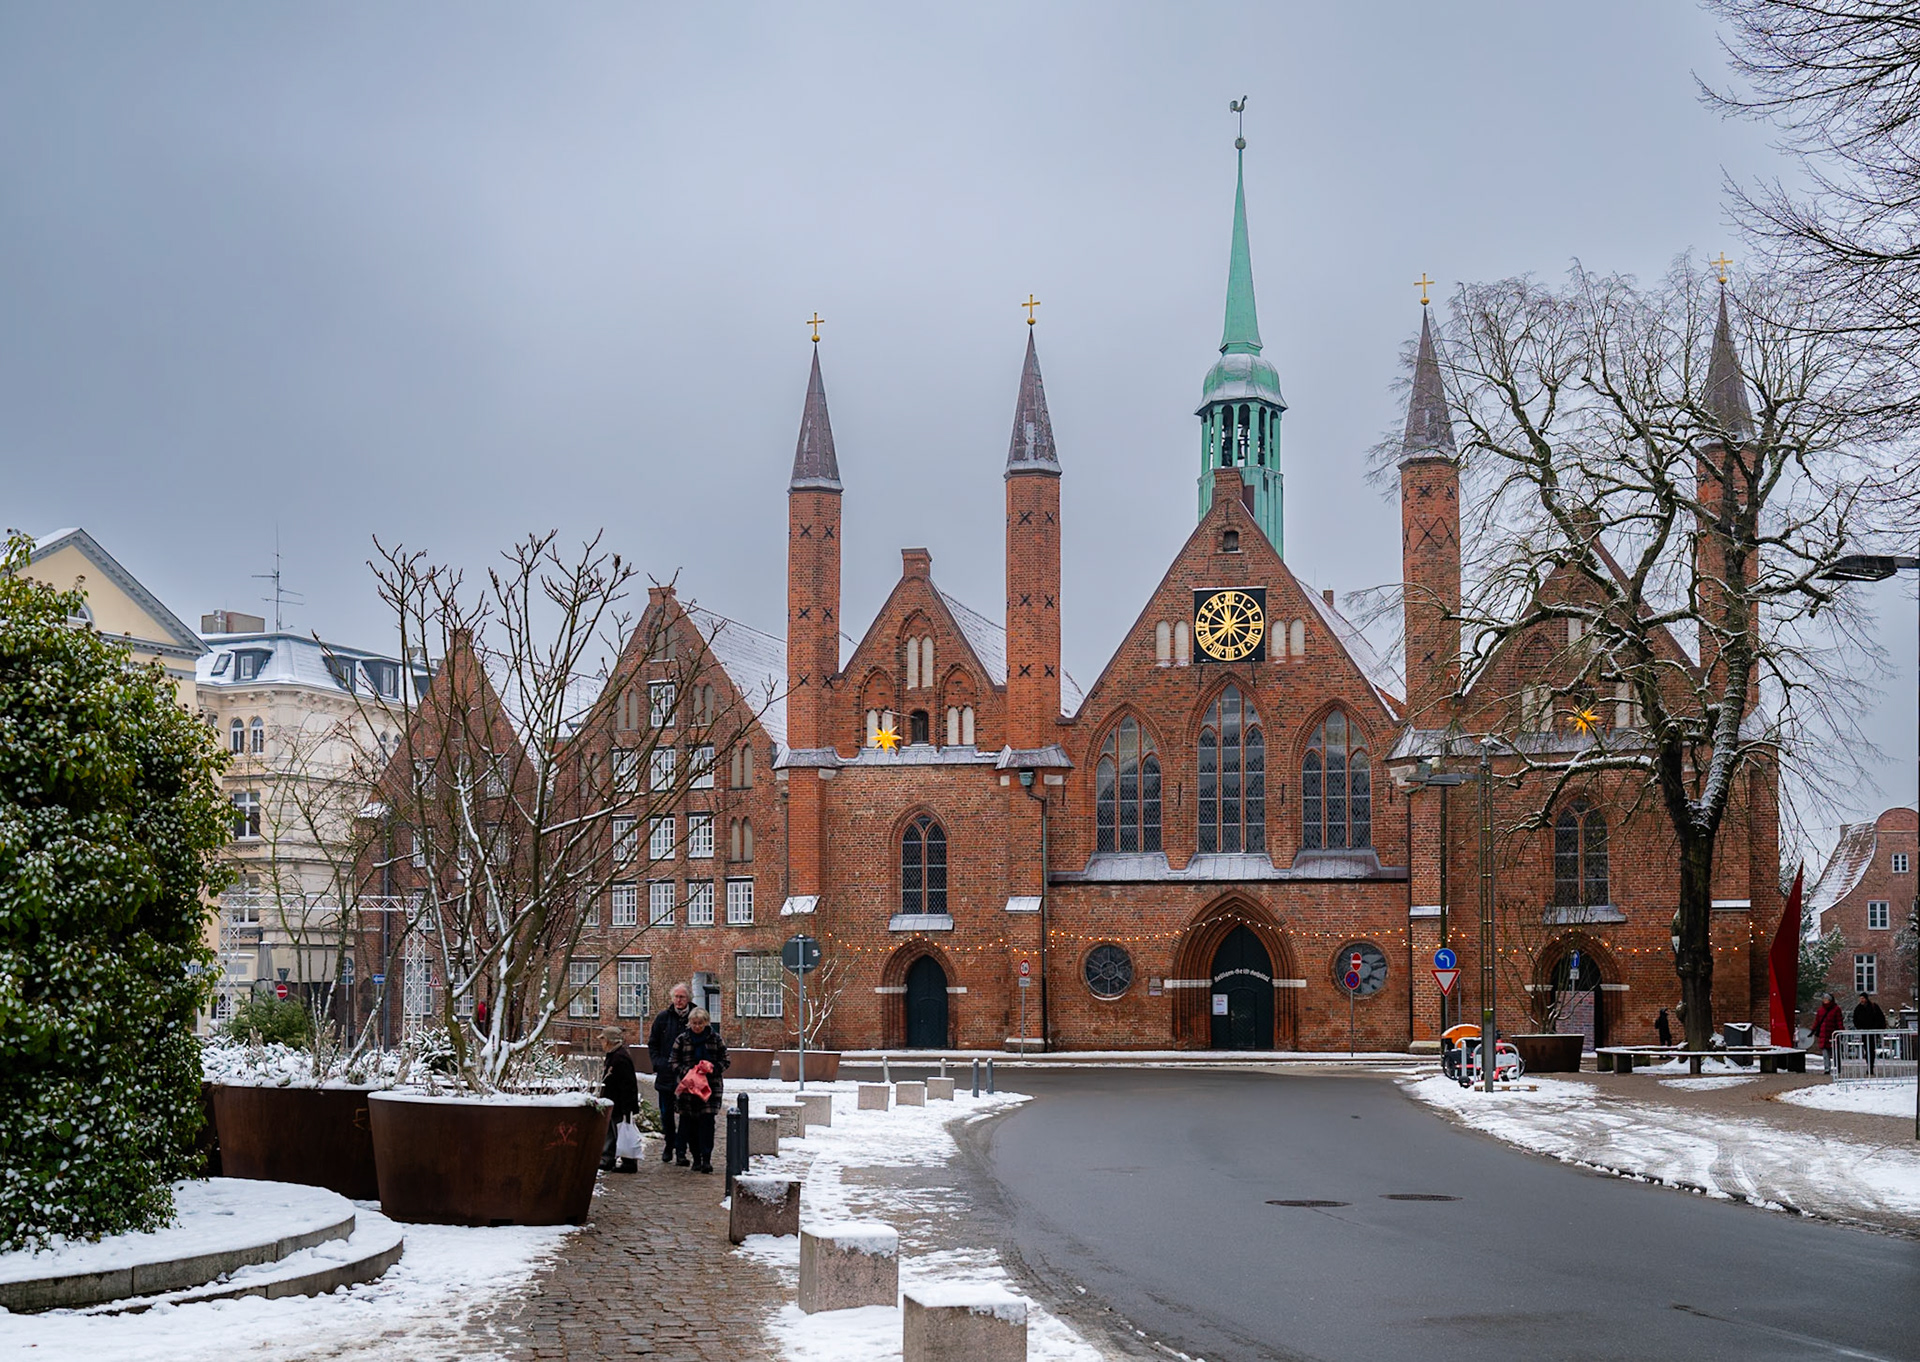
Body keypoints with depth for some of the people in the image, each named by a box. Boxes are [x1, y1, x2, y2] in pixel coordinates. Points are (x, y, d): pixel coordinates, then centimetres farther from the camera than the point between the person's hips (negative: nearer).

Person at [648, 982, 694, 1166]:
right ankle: (669, 1146, 27)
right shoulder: (663, 1018, 4)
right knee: (666, 1113, 11)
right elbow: (652, 1044, 12)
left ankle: (681, 1151, 4)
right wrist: (658, 1064, -1)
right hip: (666, 1075, 2)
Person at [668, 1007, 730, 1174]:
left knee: (707, 1121, -11)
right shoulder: (682, 1039, 4)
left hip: (710, 1086, -1)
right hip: (688, 1087, 1)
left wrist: (712, 1069, -12)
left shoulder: (715, 1039, 3)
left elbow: (724, 1062, 7)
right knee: (690, 1124, 3)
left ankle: (706, 1159, -12)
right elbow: (675, 1062, 5)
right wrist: (687, 1071, -13)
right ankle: (696, 1158, 15)